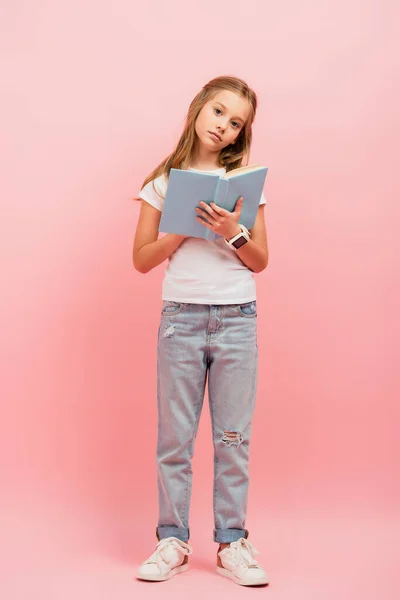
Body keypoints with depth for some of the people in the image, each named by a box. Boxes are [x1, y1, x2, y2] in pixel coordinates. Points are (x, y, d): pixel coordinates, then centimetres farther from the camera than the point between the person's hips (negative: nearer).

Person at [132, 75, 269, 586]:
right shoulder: (164, 182, 6)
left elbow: (260, 261, 6)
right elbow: (142, 259, 3)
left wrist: (233, 233, -12)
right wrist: (185, 227, -10)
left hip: (237, 319, 0)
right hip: (180, 318, 0)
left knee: (233, 438, 4)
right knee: (175, 437, 4)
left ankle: (231, 543, 15)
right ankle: (172, 540, 15)